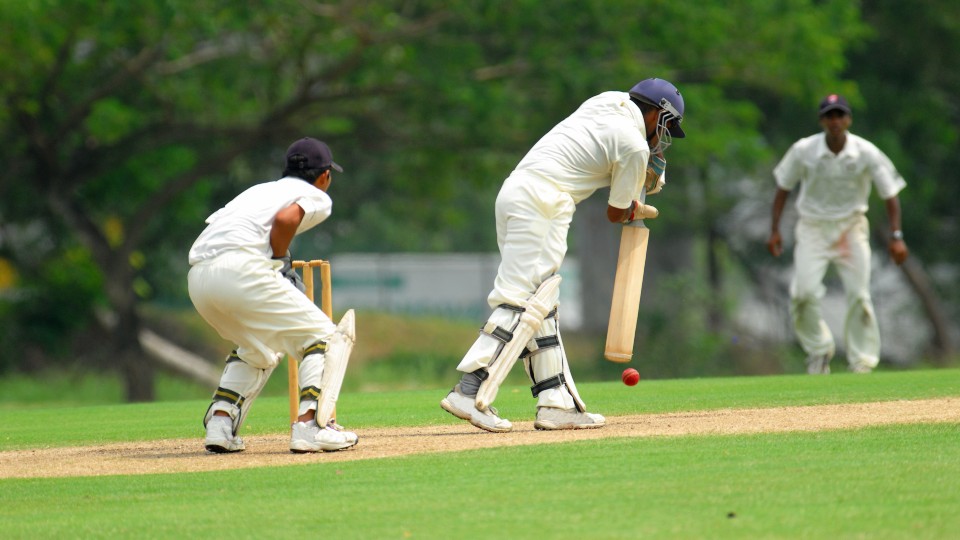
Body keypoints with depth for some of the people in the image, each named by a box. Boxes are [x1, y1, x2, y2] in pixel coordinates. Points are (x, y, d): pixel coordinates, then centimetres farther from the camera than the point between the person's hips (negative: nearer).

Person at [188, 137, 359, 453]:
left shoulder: (261, 190, 34)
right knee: (321, 335, 5)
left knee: (259, 350, 28)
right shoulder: (318, 197, 13)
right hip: (240, 268, -7)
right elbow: (286, 218, -9)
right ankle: (309, 424, -10)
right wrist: (281, 262, 6)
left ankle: (219, 424, 13)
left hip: (198, 277, 7)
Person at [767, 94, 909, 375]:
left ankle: (862, 363, 3)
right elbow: (783, 188, 2)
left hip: (851, 227, 0)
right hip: (813, 227, 0)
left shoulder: (866, 153, -12)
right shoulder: (803, 151, -11)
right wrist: (775, 230, -2)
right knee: (804, 291, -17)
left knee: (859, 295, -8)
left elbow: (890, 194, -4)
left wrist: (896, 236, -12)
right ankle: (818, 348, 7)